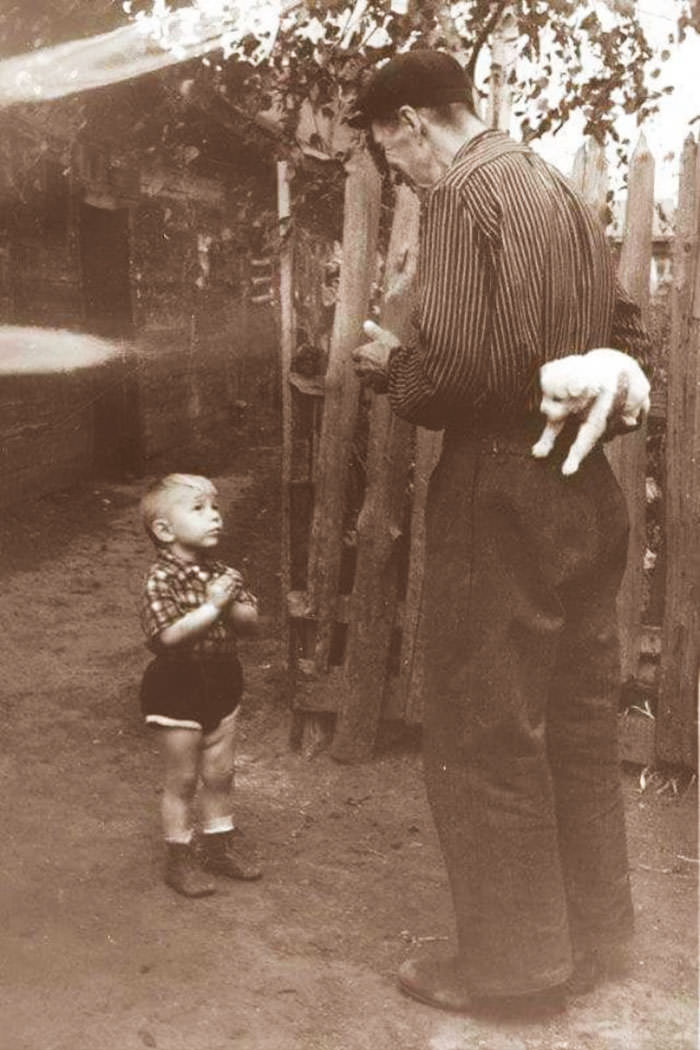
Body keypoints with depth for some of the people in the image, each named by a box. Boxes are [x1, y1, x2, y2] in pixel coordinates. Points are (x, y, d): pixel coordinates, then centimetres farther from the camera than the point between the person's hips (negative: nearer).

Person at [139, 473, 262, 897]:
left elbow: (250, 619, -1)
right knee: (183, 779, 7)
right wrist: (211, 608, -31)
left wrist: (231, 607, -21)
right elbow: (168, 635, -30)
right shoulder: (162, 578, -20)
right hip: (178, 688, -6)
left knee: (220, 772, 17)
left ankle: (220, 842, 35)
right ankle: (180, 857, 23)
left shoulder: (224, 573, 0)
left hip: (222, 682, 6)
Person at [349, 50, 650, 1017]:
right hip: (586, 491, 9)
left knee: (486, 739, 4)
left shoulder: (464, 195, -12)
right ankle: (593, 934, 30)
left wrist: (390, 367, -4)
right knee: (580, 726, 16)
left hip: (504, 494, -9)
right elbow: (625, 337, 18)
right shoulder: (561, 191, 14)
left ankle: (514, 964, 16)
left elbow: (456, 366, -22)